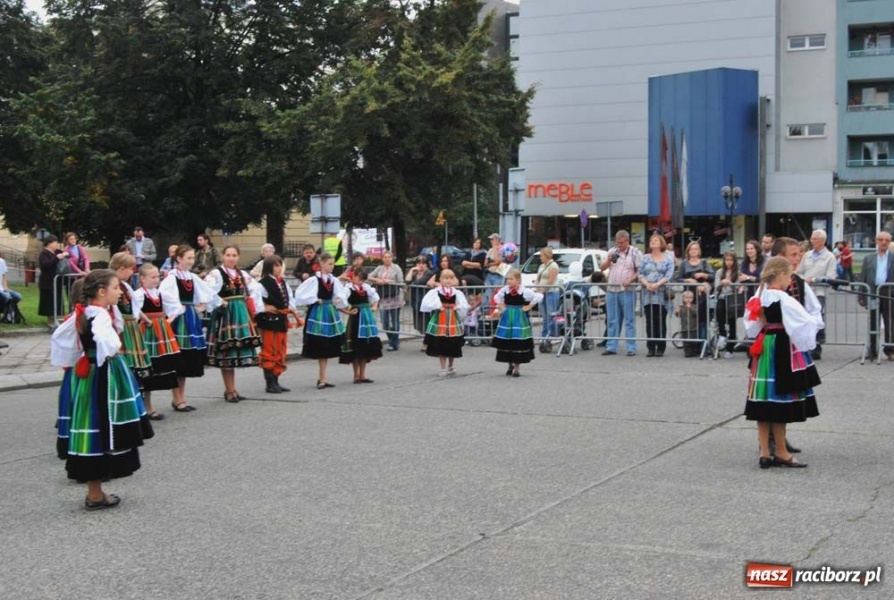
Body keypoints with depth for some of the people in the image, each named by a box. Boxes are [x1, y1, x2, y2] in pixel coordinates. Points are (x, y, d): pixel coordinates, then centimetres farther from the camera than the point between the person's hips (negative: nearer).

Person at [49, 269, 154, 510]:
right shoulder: (101, 315, -20)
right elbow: (107, 344, -39)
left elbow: (58, 337, 17)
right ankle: (95, 495, 5)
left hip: (85, 374, 9)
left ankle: (94, 490, 21)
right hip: (103, 377, -9)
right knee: (100, 429, -2)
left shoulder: (81, 314, 8)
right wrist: (112, 351, -19)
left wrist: (71, 363, 20)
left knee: (91, 430, 13)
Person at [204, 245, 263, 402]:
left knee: (238, 351, 10)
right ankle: (229, 390, 6)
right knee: (226, 353, -1)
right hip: (225, 315, -7)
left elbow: (255, 290, 19)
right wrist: (219, 303, -15)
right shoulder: (216, 274, -10)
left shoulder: (243, 274, 11)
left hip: (240, 314, 7)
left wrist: (255, 309, 10)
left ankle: (231, 389, 19)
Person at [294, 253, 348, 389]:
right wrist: (314, 300, -10)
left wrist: (339, 299, -8)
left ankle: (322, 378, 16)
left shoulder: (334, 280, 7)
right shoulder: (314, 280, -9)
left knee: (328, 346, 9)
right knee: (320, 346, -2)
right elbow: (300, 293, -15)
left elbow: (340, 294, 13)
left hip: (330, 313, 6)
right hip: (318, 313, -6)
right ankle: (323, 378, 2)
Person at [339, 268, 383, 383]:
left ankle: (362, 375, 17)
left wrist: (375, 306, 12)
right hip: (356, 318, -6)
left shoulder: (366, 287, 9)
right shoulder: (348, 288, -11)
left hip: (367, 317, 6)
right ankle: (356, 375, 9)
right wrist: (348, 311, -21)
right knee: (356, 347, 0)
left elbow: (375, 296, 26)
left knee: (367, 347, 9)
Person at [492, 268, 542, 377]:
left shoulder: (524, 291, -12)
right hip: (507, 318, 4)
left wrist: (529, 307, -11)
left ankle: (517, 368, 8)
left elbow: (539, 296, -12)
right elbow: (497, 297, 21)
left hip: (520, 319, -4)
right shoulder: (504, 290, 1)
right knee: (506, 342, 5)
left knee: (519, 343, -3)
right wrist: (501, 307, 8)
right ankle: (510, 364, 26)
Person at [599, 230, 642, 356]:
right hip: (611, 290, 5)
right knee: (612, 320, 7)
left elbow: (640, 270, -5)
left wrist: (630, 280, -19)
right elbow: (601, 268, 15)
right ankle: (611, 347, 10)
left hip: (627, 290, -5)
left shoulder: (635, 252, 1)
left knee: (629, 320, -3)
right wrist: (608, 261, -5)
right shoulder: (612, 252, 14)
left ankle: (631, 348, -2)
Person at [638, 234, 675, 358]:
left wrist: (657, 284, -19)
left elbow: (669, 275, -5)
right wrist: (646, 284, -12)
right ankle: (651, 348, 4)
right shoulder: (645, 258, 15)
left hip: (661, 294, -3)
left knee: (660, 321, -3)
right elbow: (640, 274, 7)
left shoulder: (668, 259, 7)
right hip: (647, 294, 3)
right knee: (650, 321, 1)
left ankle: (661, 348, 1)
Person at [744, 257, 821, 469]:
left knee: (765, 402, 8)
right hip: (783, 351, -7)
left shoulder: (759, 298, 5)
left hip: (763, 351, 7)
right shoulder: (784, 300, -17)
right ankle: (781, 453, 11)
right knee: (780, 402, 2)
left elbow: (753, 326, 14)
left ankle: (765, 453, 12)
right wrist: (816, 322, 3)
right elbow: (804, 323, -15)